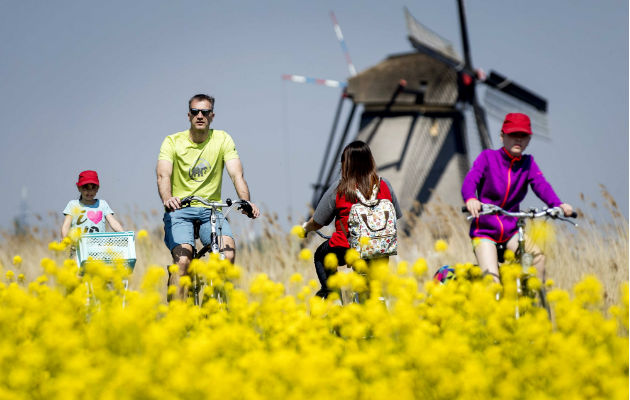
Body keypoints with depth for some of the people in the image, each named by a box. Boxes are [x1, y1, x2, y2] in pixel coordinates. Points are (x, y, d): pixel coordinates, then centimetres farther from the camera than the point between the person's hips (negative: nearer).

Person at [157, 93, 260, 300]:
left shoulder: (222, 140, 2)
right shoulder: (172, 142, -2)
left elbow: (236, 174, -9)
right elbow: (163, 174, -16)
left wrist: (246, 201, -29)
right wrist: (167, 199, -39)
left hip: (211, 211, 2)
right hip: (180, 210, -1)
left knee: (228, 252, -25)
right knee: (182, 260, -25)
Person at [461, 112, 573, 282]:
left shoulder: (528, 163, 4)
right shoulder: (488, 157, -5)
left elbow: (541, 185, -12)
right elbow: (470, 180, -20)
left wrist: (558, 204, -33)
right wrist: (470, 199, -44)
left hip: (510, 231, 3)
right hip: (484, 230, -3)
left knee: (537, 255, -24)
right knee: (491, 279, -19)